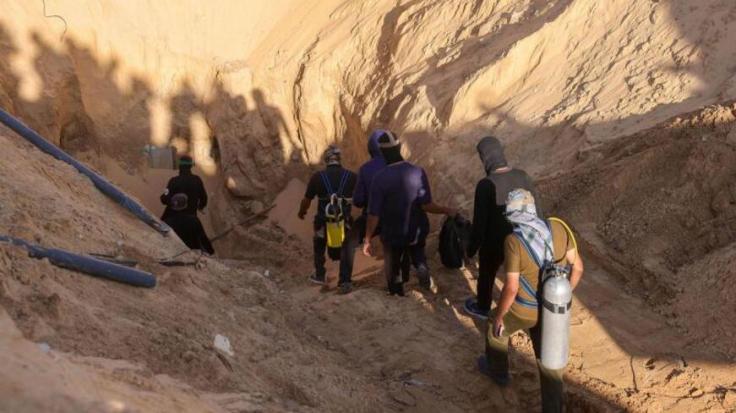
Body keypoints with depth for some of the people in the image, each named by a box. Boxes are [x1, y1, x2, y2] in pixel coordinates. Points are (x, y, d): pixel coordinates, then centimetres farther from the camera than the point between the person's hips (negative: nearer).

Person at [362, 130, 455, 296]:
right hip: (417, 231, 2)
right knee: (417, 252, 34)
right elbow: (426, 205, -16)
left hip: (392, 234, -2)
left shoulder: (380, 178, -21)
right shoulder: (418, 172, -17)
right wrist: (446, 210, 3)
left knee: (393, 268, 20)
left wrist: (367, 240, -7)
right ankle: (422, 269, 7)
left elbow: (374, 214, -18)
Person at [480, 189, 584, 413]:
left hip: (523, 309, -4)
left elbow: (511, 288, -24)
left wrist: (499, 316, -8)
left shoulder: (514, 241, -26)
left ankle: (498, 370, 53)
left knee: (496, 327, 29)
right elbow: (577, 266, -1)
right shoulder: (557, 228, -10)